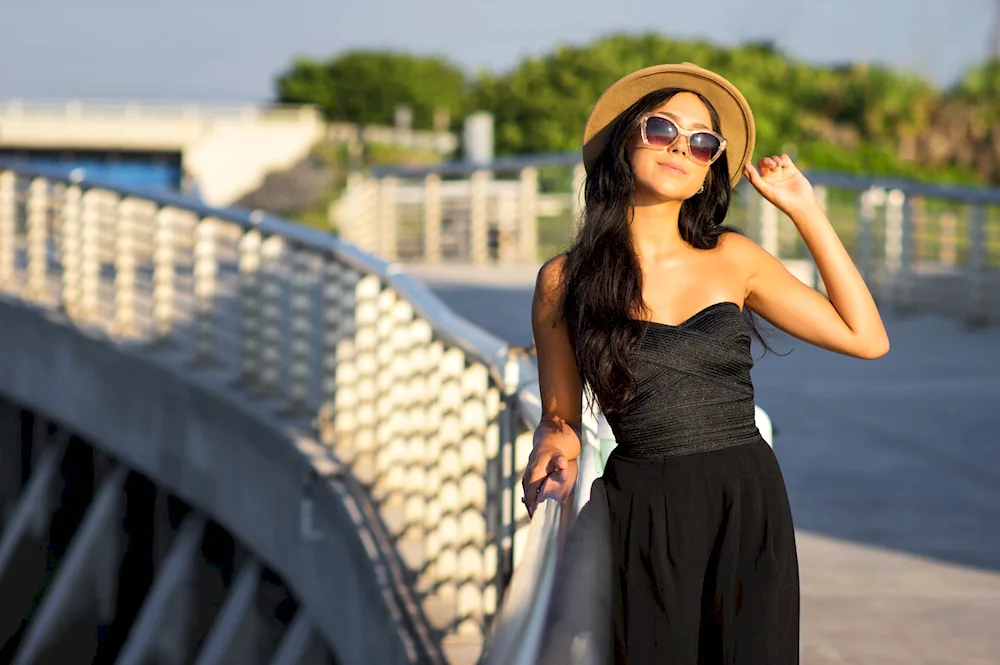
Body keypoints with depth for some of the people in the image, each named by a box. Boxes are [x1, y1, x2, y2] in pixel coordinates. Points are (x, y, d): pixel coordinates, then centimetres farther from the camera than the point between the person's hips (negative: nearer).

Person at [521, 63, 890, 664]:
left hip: (750, 506, 2)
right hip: (645, 517, -2)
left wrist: (807, 213, 6)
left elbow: (866, 338, 7)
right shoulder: (566, 280, 0)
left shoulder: (732, 258, 6)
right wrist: (558, 449, -16)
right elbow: (561, 416, 8)